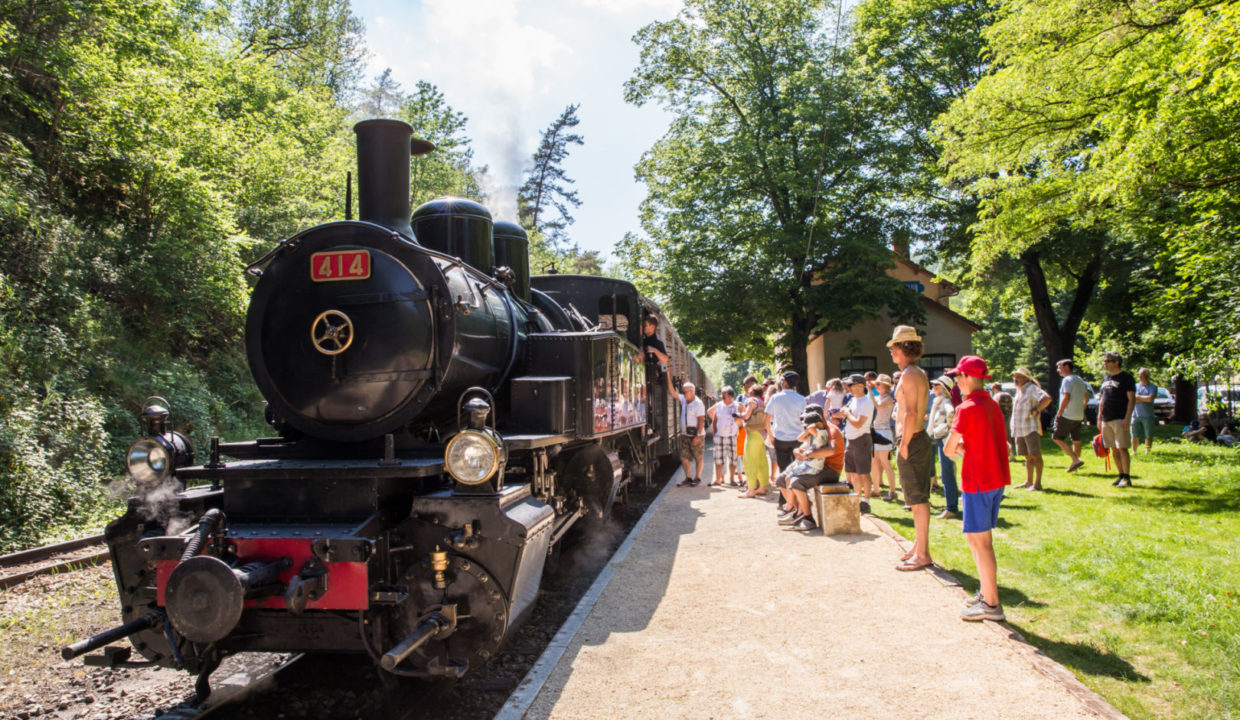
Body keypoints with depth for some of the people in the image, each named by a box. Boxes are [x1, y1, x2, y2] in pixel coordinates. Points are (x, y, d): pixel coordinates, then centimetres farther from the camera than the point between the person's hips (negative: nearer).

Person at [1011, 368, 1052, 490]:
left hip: (1031, 428, -9)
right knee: (1028, 457, 13)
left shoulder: (1032, 389, -10)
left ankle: (1037, 483, -10)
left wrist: (1036, 410, -19)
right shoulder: (1019, 390, 17)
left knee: (1035, 455, -9)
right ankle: (1028, 482, 18)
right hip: (1019, 429, 9)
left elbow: (1047, 398, -26)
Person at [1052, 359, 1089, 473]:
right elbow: (1086, 398, 22)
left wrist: (1059, 413, -16)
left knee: (1057, 438, -5)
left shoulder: (1067, 380, -14)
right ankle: (1076, 464, 17)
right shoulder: (1080, 380, 16)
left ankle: (1076, 459, -15)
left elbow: (1066, 398, -23)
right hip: (1079, 416, 9)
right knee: (1076, 441, 13)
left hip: (1067, 415, -9)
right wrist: (1081, 410, 22)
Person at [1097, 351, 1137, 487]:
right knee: (1114, 450, 8)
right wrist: (1099, 418, 17)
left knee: (1122, 448, -9)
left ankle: (1127, 478, -4)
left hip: (1120, 419, -7)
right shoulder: (1107, 378, 17)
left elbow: (1132, 399, -9)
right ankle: (1121, 476, 14)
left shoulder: (1126, 377, -4)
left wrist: (1127, 418, -17)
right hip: (1106, 420, 7)